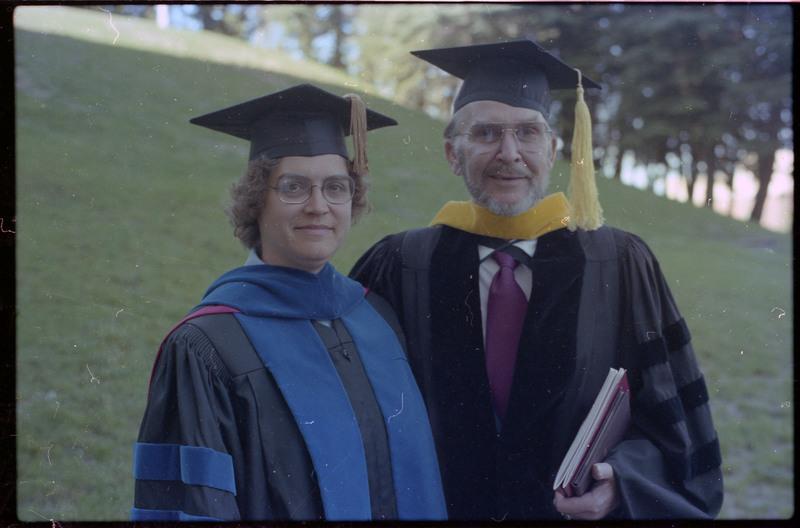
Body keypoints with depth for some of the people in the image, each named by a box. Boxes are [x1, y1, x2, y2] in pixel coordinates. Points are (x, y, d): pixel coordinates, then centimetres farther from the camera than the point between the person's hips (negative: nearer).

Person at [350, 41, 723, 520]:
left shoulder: (622, 267, -9)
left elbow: (671, 419, -5)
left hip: (582, 509, 0)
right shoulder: (398, 269, -8)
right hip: (444, 507, 0)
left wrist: (621, 479, -21)